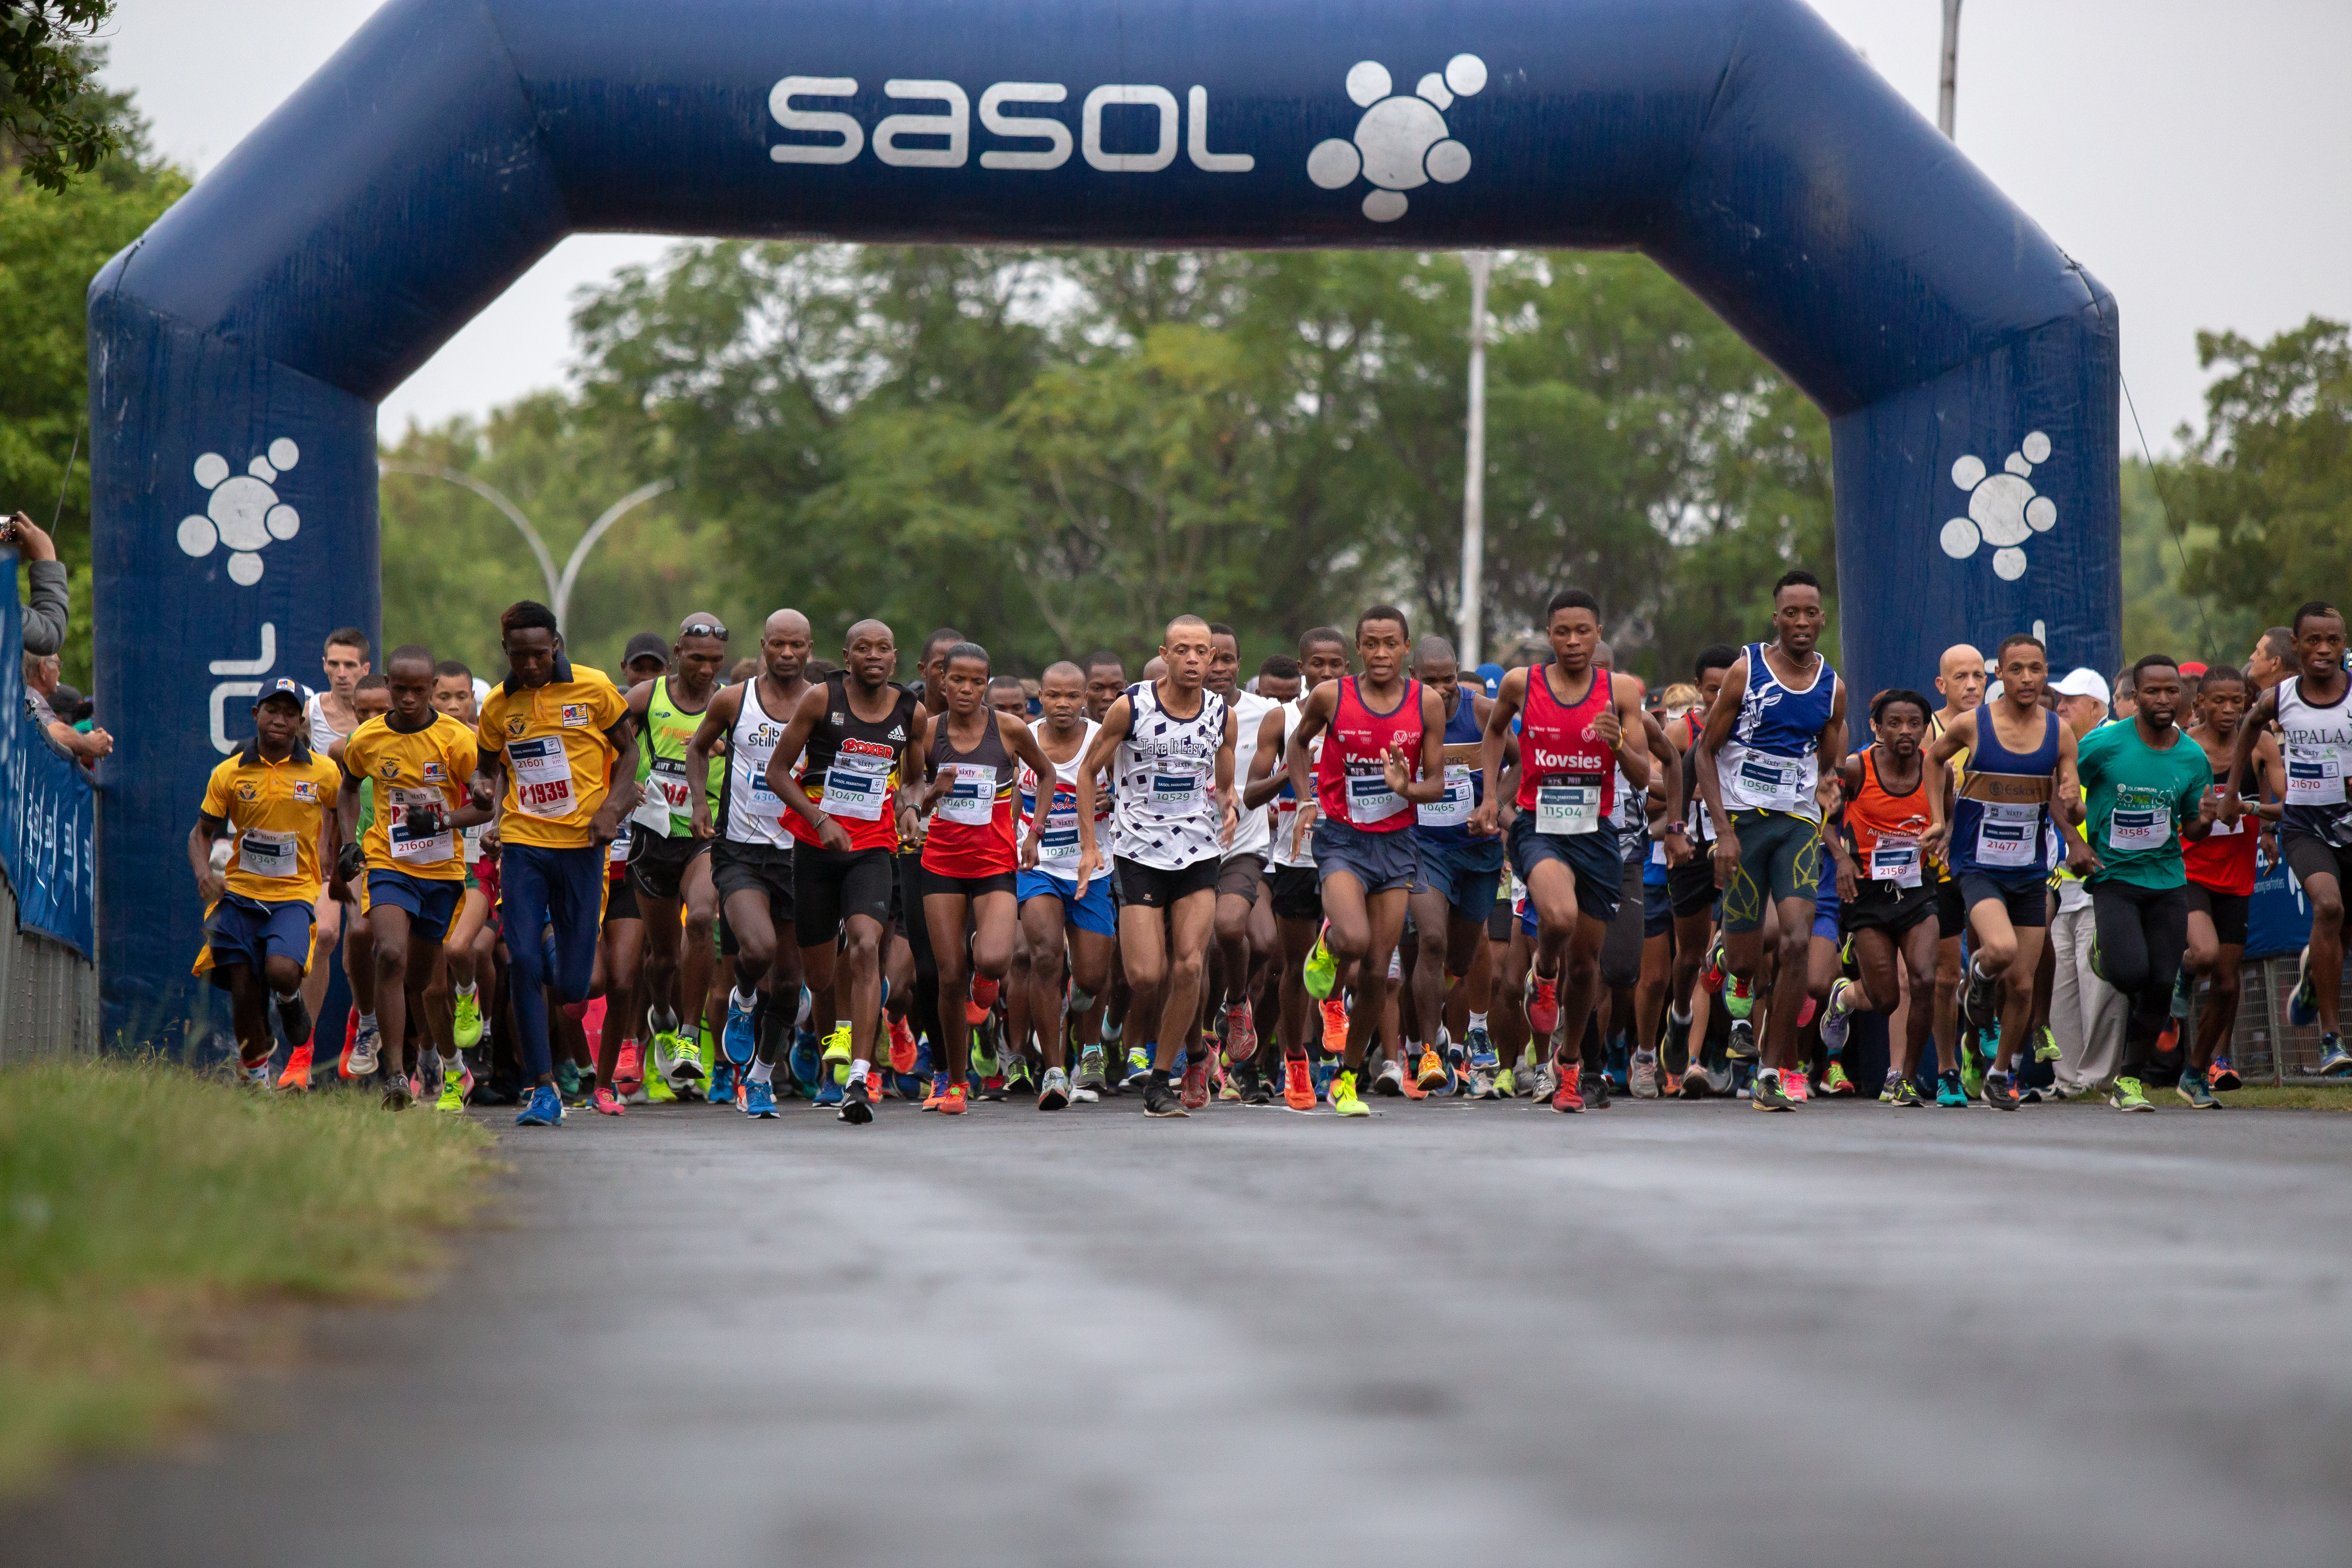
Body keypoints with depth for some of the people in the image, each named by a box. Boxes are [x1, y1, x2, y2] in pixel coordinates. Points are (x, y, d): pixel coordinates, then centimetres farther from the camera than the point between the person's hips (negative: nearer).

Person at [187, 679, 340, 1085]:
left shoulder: (323, 773, -2)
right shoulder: (229, 773, -1)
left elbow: (343, 813, 18)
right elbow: (202, 832, 7)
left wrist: (338, 860, 12)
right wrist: (203, 873, -11)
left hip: (294, 894, -2)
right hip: (239, 893, 2)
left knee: (281, 971, -27)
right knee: (244, 993, -2)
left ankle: (290, 1000, 10)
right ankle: (255, 1075, 19)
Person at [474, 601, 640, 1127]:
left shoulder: (593, 689, -2)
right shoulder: (498, 705, 5)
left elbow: (628, 749, 7)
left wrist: (612, 807, -7)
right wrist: (498, 811, 1)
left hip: (581, 843, -1)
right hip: (523, 843, 1)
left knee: (572, 985, -1)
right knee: (522, 963, -14)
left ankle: (557, 944, 38)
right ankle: (543, 1088, -7)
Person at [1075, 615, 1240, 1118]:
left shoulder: (1221, 716, 3)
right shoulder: (1131, 708, -7)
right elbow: (1088, 771, 3)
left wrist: (1229, 804, -8)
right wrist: (1089, 844, -4)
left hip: (1200, 854, 2)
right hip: (1139, 854, -2)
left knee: (1189, 966, -12)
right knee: (1147, 976, -12)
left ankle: (1159, 1081, 0)